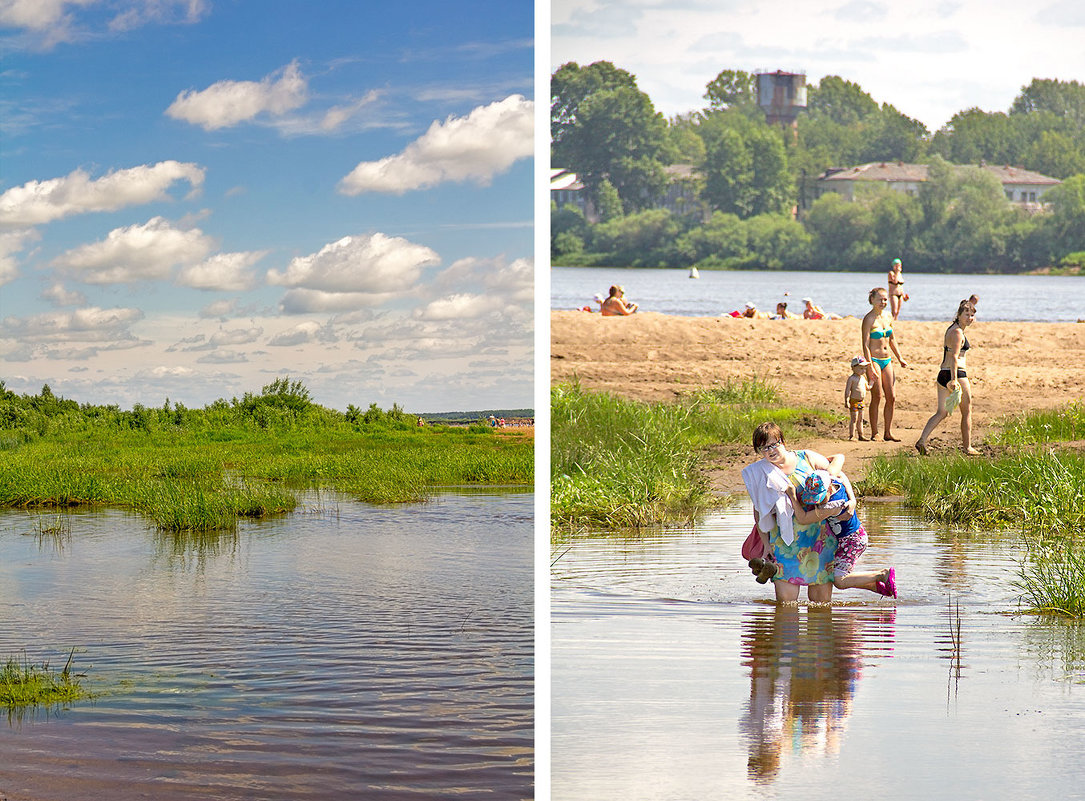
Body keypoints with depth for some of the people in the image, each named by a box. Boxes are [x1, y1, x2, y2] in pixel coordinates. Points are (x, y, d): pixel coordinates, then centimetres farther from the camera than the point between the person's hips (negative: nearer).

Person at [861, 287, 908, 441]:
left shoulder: (888, 317, 10)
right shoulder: (869, 319, -11)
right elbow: (865, 345, -14)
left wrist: (900, 358, 17)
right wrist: (870, 368, -20)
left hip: (886, 360, 7)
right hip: (873, 360, -7)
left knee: (891, 398, 4)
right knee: (877, 397, -6)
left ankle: (888, 433, 12)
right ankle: (874, 433, 1)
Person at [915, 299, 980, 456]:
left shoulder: (951, 329, 15)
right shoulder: (958, 332, -14)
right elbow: (954, 357, -23)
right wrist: (954, 380, -28)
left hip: (943, 373, 9)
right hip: (957, 373, -9)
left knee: (942, 412, 7)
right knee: (967, 412, 8)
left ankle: (922, 440, -10)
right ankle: (967, 447, 16)